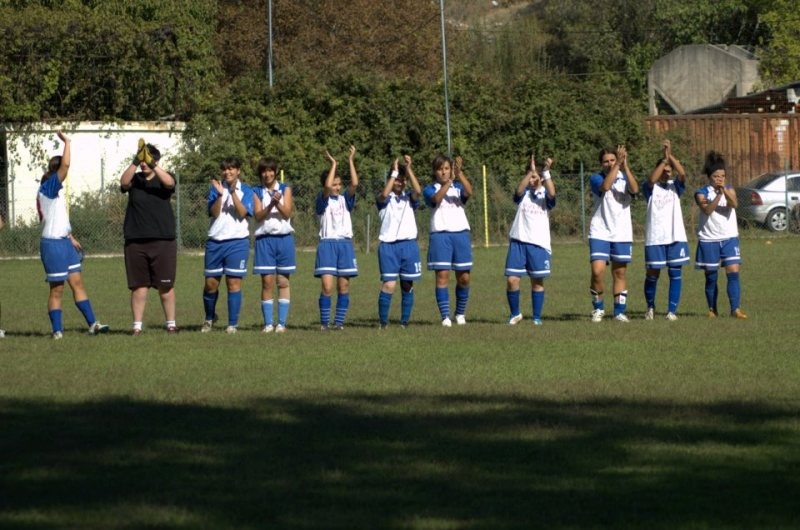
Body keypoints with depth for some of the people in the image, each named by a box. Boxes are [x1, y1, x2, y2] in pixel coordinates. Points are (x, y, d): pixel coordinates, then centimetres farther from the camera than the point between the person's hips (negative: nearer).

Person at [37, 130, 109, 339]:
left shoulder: (55, 190, 14)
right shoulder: (48, 187, -14)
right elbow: (65, 165, -26)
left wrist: (70, 237, 25)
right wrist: (67, 142, -17)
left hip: (64, 242, 10)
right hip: (53, 244, -10)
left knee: (77, 283, 9)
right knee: (57, 289, -3)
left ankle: (92, 324, 10)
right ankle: (57, 331, 3)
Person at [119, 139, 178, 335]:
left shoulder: (163, 178, 4)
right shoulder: (134, 179, 6)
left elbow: (169, 182, -20)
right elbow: (123, 182, -16)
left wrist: (152, 164, -31)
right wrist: (136, 161, -29)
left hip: (163, 240, -1)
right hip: (135, 241, 1)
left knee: (166, 285, 4)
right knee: (138, 285, 3)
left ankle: (171, 323, 14)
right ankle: (137, 325, 7)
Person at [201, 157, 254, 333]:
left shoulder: (245, 191, 3)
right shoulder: (215, 189, 7)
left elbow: (242, 213, -11)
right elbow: (214, 213, -5)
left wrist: (233, 193, -18)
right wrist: (220, 194, -18)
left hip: (237, 241, -2)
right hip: (215, 241, 2)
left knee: (233, 283, -4)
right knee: (210, 283, 5)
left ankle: (233, 324, 1)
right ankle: (209, 318, 26)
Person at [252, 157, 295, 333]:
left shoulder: (285, 189, 8)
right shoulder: (257, 192, 7)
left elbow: (287, 213, -1)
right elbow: (258, 215, -4)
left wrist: (278, 203, -19)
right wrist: (270, 205, -20)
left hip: (284, 238, 0)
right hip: (265, 238, 0)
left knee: (283, 281, 1)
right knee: (267, 281, -3)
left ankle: (282, 323, 2)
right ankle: (268, 323, 0)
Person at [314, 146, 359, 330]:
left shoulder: (344, 199, 12)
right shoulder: (323, 200, 2)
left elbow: (354, 184, -3)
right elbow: (327, 187, -18)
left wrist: (351, 161, -5)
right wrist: (333, 164, -11)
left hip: (345, 243, 4)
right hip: (327, 243, -4)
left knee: (344, 286, 2)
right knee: (327, 286, -12)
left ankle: (339, 322, 8)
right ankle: (324, 322, -4)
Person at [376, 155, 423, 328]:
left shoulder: (409, 197, 11)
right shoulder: (384, 199, 4)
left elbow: (418, 191, -10)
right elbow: (384, 195, -19)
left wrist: (409, 169, -15)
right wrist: (394, 172, -15)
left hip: (409, 244, 3)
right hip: (388, 245, -3)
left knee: (407, 285, 6)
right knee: (389, 284, -13)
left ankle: (405, 321, 13)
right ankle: (383, 322, -8)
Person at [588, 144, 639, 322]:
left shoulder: (625, 177, 5)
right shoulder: (596, 178, -2)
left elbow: (634, 189, -18)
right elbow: (605, 186, -25)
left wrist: (625, 166, -25)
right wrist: (617, 165, -29)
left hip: (622, 234, 2)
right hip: (600, 233, -2)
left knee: (619, 273, 7)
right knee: (597, 271, -14)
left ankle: (620, 311, 14)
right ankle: (598, 308, 5)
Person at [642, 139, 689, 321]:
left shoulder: (675, 186, 9)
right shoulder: (651, 188, 2)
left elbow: (682, 174, -11)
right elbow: (651, 180, -21)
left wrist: (670, 155, -18)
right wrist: (664, 159, -23)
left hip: (676, 236, 2)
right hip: (655, 238, -2)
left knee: (675, 274, -1)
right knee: (652, 274, 3)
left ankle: (672, 310, 3)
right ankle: (650, 307, 22)